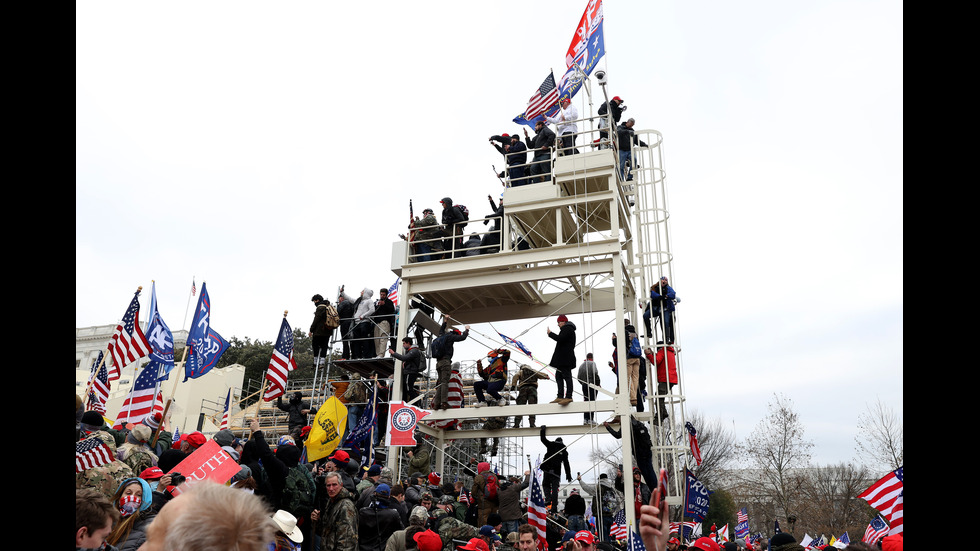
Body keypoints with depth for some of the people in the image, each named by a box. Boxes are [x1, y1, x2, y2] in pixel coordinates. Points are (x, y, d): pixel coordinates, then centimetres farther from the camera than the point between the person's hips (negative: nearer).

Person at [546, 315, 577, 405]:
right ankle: (560, 397, 9)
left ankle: (568, 397, -19)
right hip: (562, 359, 11)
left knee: (566, 376, -14)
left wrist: (550, 333, -10)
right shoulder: (567, 329, 25)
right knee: (558, 376, 10)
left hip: (565, 358, -11)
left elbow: (560, 338, -21)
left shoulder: (567, 329, -8)